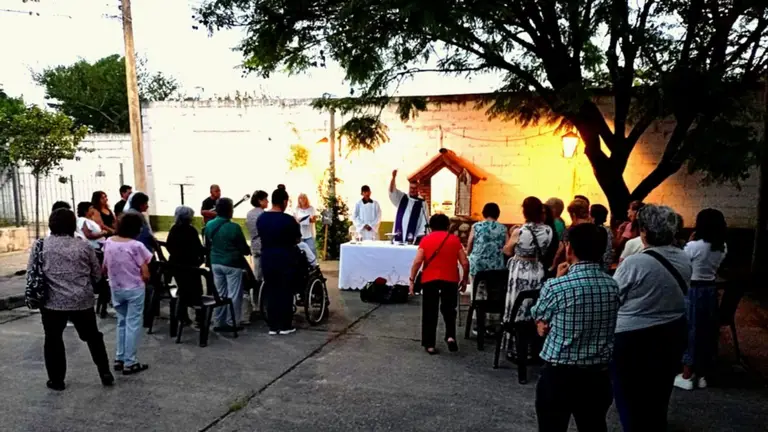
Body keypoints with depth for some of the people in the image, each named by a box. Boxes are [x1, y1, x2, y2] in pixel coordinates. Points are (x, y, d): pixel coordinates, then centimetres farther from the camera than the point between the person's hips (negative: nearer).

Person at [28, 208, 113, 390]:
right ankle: (105, 373, 17)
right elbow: (97, 275, 6)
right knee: (93, 337, 14)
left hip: (52, 302, -1)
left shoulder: (40, 245, -1)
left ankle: (57, 380, 19)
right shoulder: (84, 246, 0)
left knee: (53, 340, 13)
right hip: (82, 301, 1)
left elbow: (30, 273, 4)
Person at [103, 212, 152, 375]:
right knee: (133, 325, 3)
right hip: (134, 290, -6)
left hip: (116, 289, 6)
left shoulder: (109, 242, -1)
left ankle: (120, 359, 23)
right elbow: (146, 275, -15)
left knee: (122, 322, 19)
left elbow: (105, 268, 8)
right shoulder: (136, 246, -18)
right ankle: (129, 363, 7)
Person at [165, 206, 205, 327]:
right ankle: (199, 318, -1)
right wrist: (202, 256, 0)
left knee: (183, 291, 14)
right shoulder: (191, 230, -16)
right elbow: (197, 247, -17)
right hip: (189, 265, -6)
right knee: (196, 292, 0)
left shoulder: (173, 229, 3)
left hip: (175, 264, 6)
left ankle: (183, 317, 16)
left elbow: (168, 245, 9)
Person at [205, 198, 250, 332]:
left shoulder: (209, 225, 0)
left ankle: (219, 322, 20)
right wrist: (248, 250, 10)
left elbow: (207, 244, 13)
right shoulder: (234, 227, -19)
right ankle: (232, 323, 8)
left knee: (219, 293, 15)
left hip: (216, 263, 6)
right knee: (233, 295, 4)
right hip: (232, 264, -6)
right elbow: (243, 248, -12)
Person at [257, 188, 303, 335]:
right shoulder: (288, 220, -15)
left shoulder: (261, 218, 3)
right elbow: (297, 240, -4)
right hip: (285, 260, -5)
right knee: (286, 292, 5)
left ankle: (272, 326, 14)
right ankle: (285, 326, 11)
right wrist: (296, 226, 13)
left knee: (271, 292, 10)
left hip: (267, 259, 5)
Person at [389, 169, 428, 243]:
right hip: (399, 237, 2)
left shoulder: (422, 203, 4)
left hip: (413, 238, -2)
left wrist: (420, 236, -9)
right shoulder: (401, 198, 11)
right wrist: (394, 177, -20)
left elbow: (424, 221, 1)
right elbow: (392, 191, -4)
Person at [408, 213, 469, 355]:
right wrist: (464, 279, 13)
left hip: (429, 279, -1)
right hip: (450, 279, 1)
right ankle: (450, 336, 2)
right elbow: (465, 263, 1)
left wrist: (412, 280, -1)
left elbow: (417, 261, -7)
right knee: (448, 309, 19)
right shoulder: (454, 239, 5)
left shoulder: (426, 239, 2)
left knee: (430, 312, 8)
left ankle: (429, 344, 10)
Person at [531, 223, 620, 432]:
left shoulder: (556, 286, -17)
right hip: (598, 375, 4)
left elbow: (542, 327, -1)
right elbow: (608, 331, 10)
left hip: (559, 375, -4)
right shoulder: (613, 286, -1)